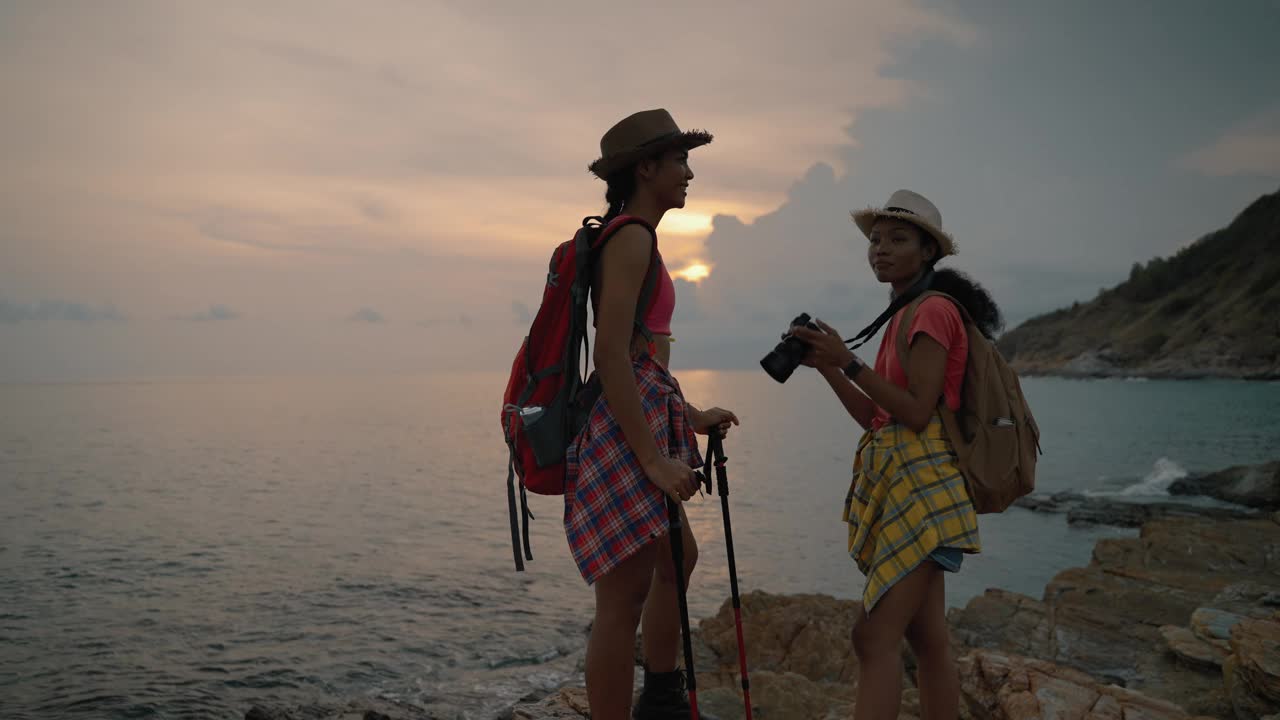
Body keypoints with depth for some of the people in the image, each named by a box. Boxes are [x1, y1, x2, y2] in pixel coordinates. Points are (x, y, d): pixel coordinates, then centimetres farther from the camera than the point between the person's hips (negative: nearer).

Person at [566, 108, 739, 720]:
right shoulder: (631, 236, -12)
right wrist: (654, 458, -23)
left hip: (640, 421, 11)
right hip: (621, 433, -11)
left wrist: (691, 417, 24)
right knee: (625, 596, -4)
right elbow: (610, 355, -22)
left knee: (678, 558, 23)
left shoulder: (633, 238, 18)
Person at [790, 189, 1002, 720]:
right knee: (928, 640, 12)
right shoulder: (906, 315, 19)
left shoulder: (933, 310, -9)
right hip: (896, 485, 10)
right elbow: (877, 417, 16)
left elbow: (917, 412, -17)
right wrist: (826, 367, 8)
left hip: (921, 484, -10)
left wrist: (848, 362, -15)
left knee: (875, 637, -13)